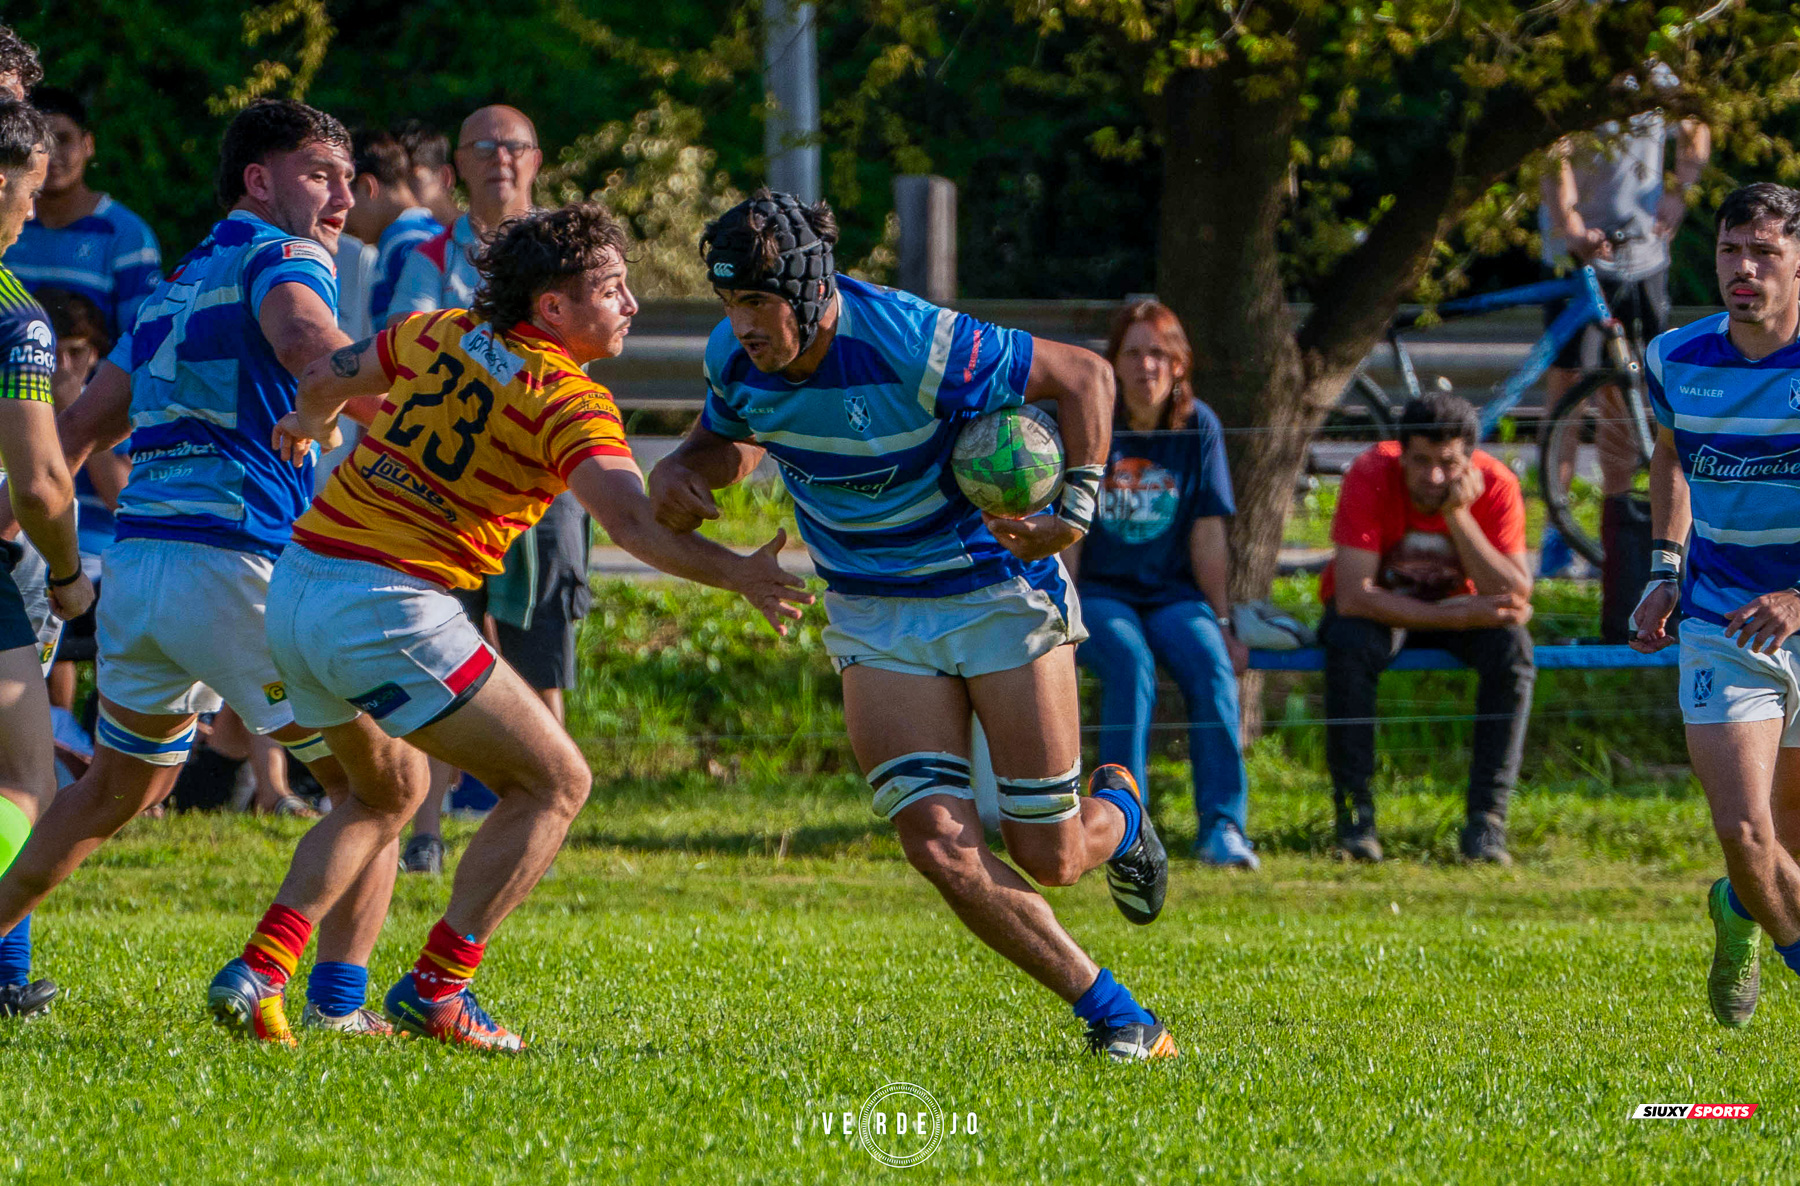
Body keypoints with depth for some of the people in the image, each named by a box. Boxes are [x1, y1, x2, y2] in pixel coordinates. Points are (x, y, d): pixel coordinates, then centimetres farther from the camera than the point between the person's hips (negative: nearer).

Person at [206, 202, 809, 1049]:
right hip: (392, 609, -8)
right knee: (554, 782, 3)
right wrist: (736, 573, -30)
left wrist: (310, 423, 50)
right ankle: (436, 988, -1)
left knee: (386, 793, 28)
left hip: (299, 586, 8)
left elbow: (328, 376, 28)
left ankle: (258, 972, 14)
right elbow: (629, 518, -25)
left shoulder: (441, 336, 12)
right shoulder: (568, 400, -9)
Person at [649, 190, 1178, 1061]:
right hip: (873, 615, 4)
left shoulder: (913, 344, -28)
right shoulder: (732, 359, -11)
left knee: (1049, 857, -1)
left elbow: (1082, 376, -18)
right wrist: (680, 469, -10)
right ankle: (1112, 1015, 1)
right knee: (940, 847, -15)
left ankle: (1116, 812, 39)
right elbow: (730, 438, 13)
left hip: (1000, 590, -4)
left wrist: (1073, 514, -26)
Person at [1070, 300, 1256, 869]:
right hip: (1098, 592, -2)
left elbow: (1208, 533, 5)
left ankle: (1221, 826, -27)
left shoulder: (1198, 428, 4)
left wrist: (1221, 622, 3)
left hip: (1172, 592, 2)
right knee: (1130, 664, -33)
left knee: (1211, 665, -27)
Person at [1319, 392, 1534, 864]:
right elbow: (1353, 596, -32)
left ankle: (1487, 819, -24)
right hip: (1378, 609, -2)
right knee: (1350, 645, -35)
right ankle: (1354, 813, -25)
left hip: (1458, 605, 2)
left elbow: (1515, 596, -26)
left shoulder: (1495, 485, -20)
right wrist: (1458, 617, -36)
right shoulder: (1370, 477, -26)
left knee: (1511, 648, -29)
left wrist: (1458, 516, -35)